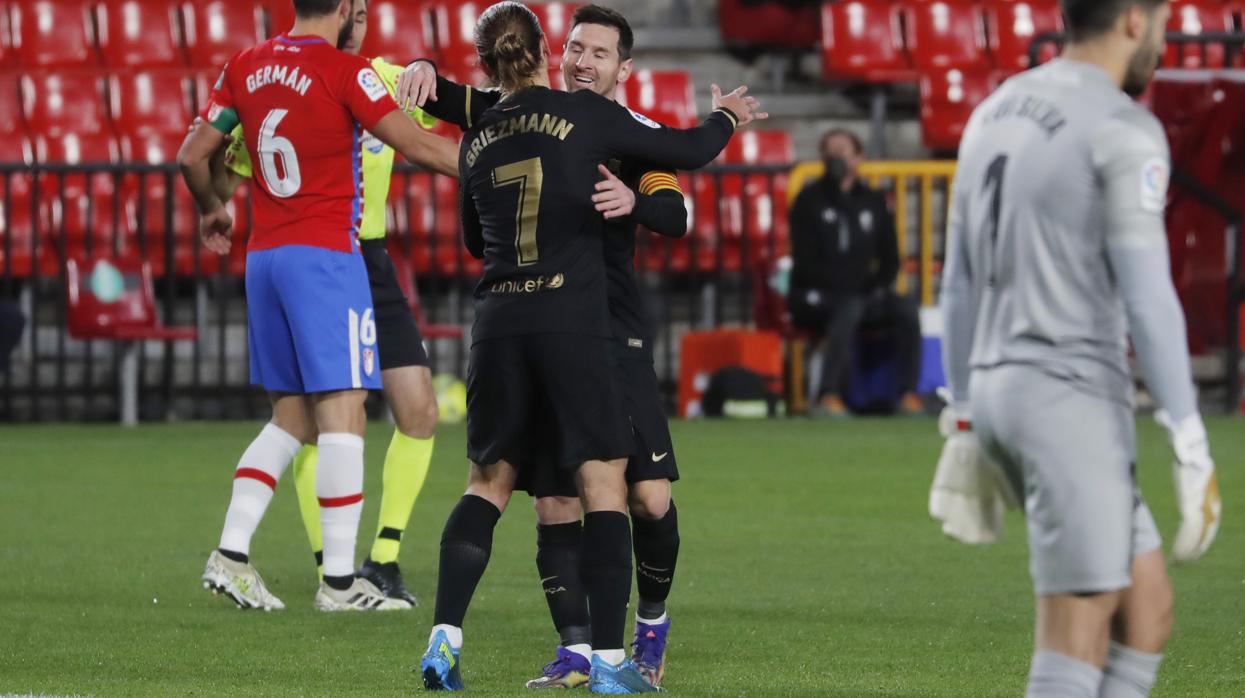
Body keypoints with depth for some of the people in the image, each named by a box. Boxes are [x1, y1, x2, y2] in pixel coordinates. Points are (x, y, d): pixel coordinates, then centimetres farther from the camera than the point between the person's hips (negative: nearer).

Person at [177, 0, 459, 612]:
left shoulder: (246, 67, 9)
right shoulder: (344, 72, -10)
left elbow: (193, 155, 14)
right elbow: (415, 146, -14)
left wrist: (212, 210, 33)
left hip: (264, 257, 7)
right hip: (325, 255, -7)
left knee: (291, 418, 14)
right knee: (343, 416, -5)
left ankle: (230, 554, 5)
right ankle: (339, 581, -8)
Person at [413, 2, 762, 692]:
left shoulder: (477, 138, 11)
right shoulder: (584, 114, -1)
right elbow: (685, 151, 3)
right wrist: (725, 118, 24)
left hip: (497, 320, 4)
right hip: (572, 319, -4)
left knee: (488, 480, 12)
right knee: (604, 481, 1)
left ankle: (444, 639, 0)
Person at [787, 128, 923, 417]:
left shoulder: (874, 203, 15)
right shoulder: (810, 201, 3)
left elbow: (890, 260, 17)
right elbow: (805, 263, -6)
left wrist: (878, 285, -6)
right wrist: (851, 286, -16)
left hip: (863, 293, 4)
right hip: (813, 297, -4)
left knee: (907, 312, -23)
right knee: (849, 309, -37)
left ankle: (909, 394, -27)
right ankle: (829, 396, -43)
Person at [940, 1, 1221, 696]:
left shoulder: (996, 116, 16)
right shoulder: (1125, 131, -12)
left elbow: (960, 287, 19)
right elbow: (1147, 299, -18)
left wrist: (966, 433, 23)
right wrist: (1194, 452, -16)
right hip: (1074, 404, -9)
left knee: (1150, 611, 13)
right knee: (1077, 640, -7)